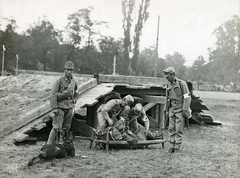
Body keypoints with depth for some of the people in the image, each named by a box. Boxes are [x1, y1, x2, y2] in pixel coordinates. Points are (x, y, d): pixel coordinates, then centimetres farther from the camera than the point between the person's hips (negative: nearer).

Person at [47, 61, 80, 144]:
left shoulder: (73, 81, 9)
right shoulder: (59, 81, -8)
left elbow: (76, 94, 26)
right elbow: (53, 95, -11)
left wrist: (74, 101, 11)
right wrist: (54, 108, -16)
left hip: (70, 108, 6)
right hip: (60, 107, -5)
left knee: (66, 128, 9)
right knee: (57, 127, -9)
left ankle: (61, 144, 20)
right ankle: (49, 145, 0)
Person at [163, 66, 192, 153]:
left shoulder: (182, 83, -8)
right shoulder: (168, 86, 10)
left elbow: (187, 97, -12)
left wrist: (185, 109, -17)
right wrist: (166, 110, 15)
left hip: (180, 109, -6)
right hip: (172, 109, 6)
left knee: (179, 129, -5)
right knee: (171, 128, 3)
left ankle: (177, 147, 1)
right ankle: (172, 146, 9)